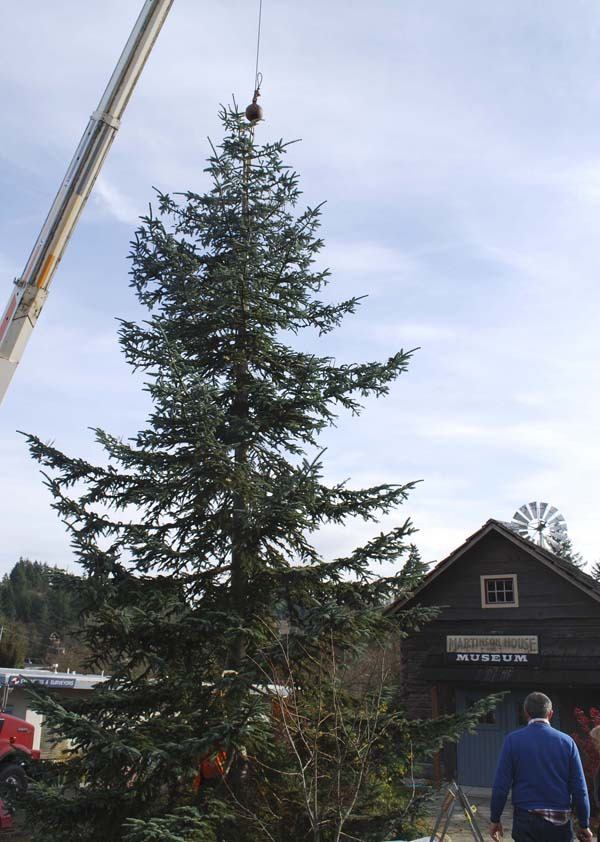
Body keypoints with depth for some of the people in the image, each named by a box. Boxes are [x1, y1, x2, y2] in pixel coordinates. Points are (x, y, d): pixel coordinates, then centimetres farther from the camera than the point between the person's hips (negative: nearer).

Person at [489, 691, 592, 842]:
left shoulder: (513, 740, -4)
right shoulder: (566, 741, 0)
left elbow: (501, 784, -5)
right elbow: (579, 787, 0)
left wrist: (495, 819, 5)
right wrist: (584, 825, 10)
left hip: (526, 820, -2)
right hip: (560, 823, 2)